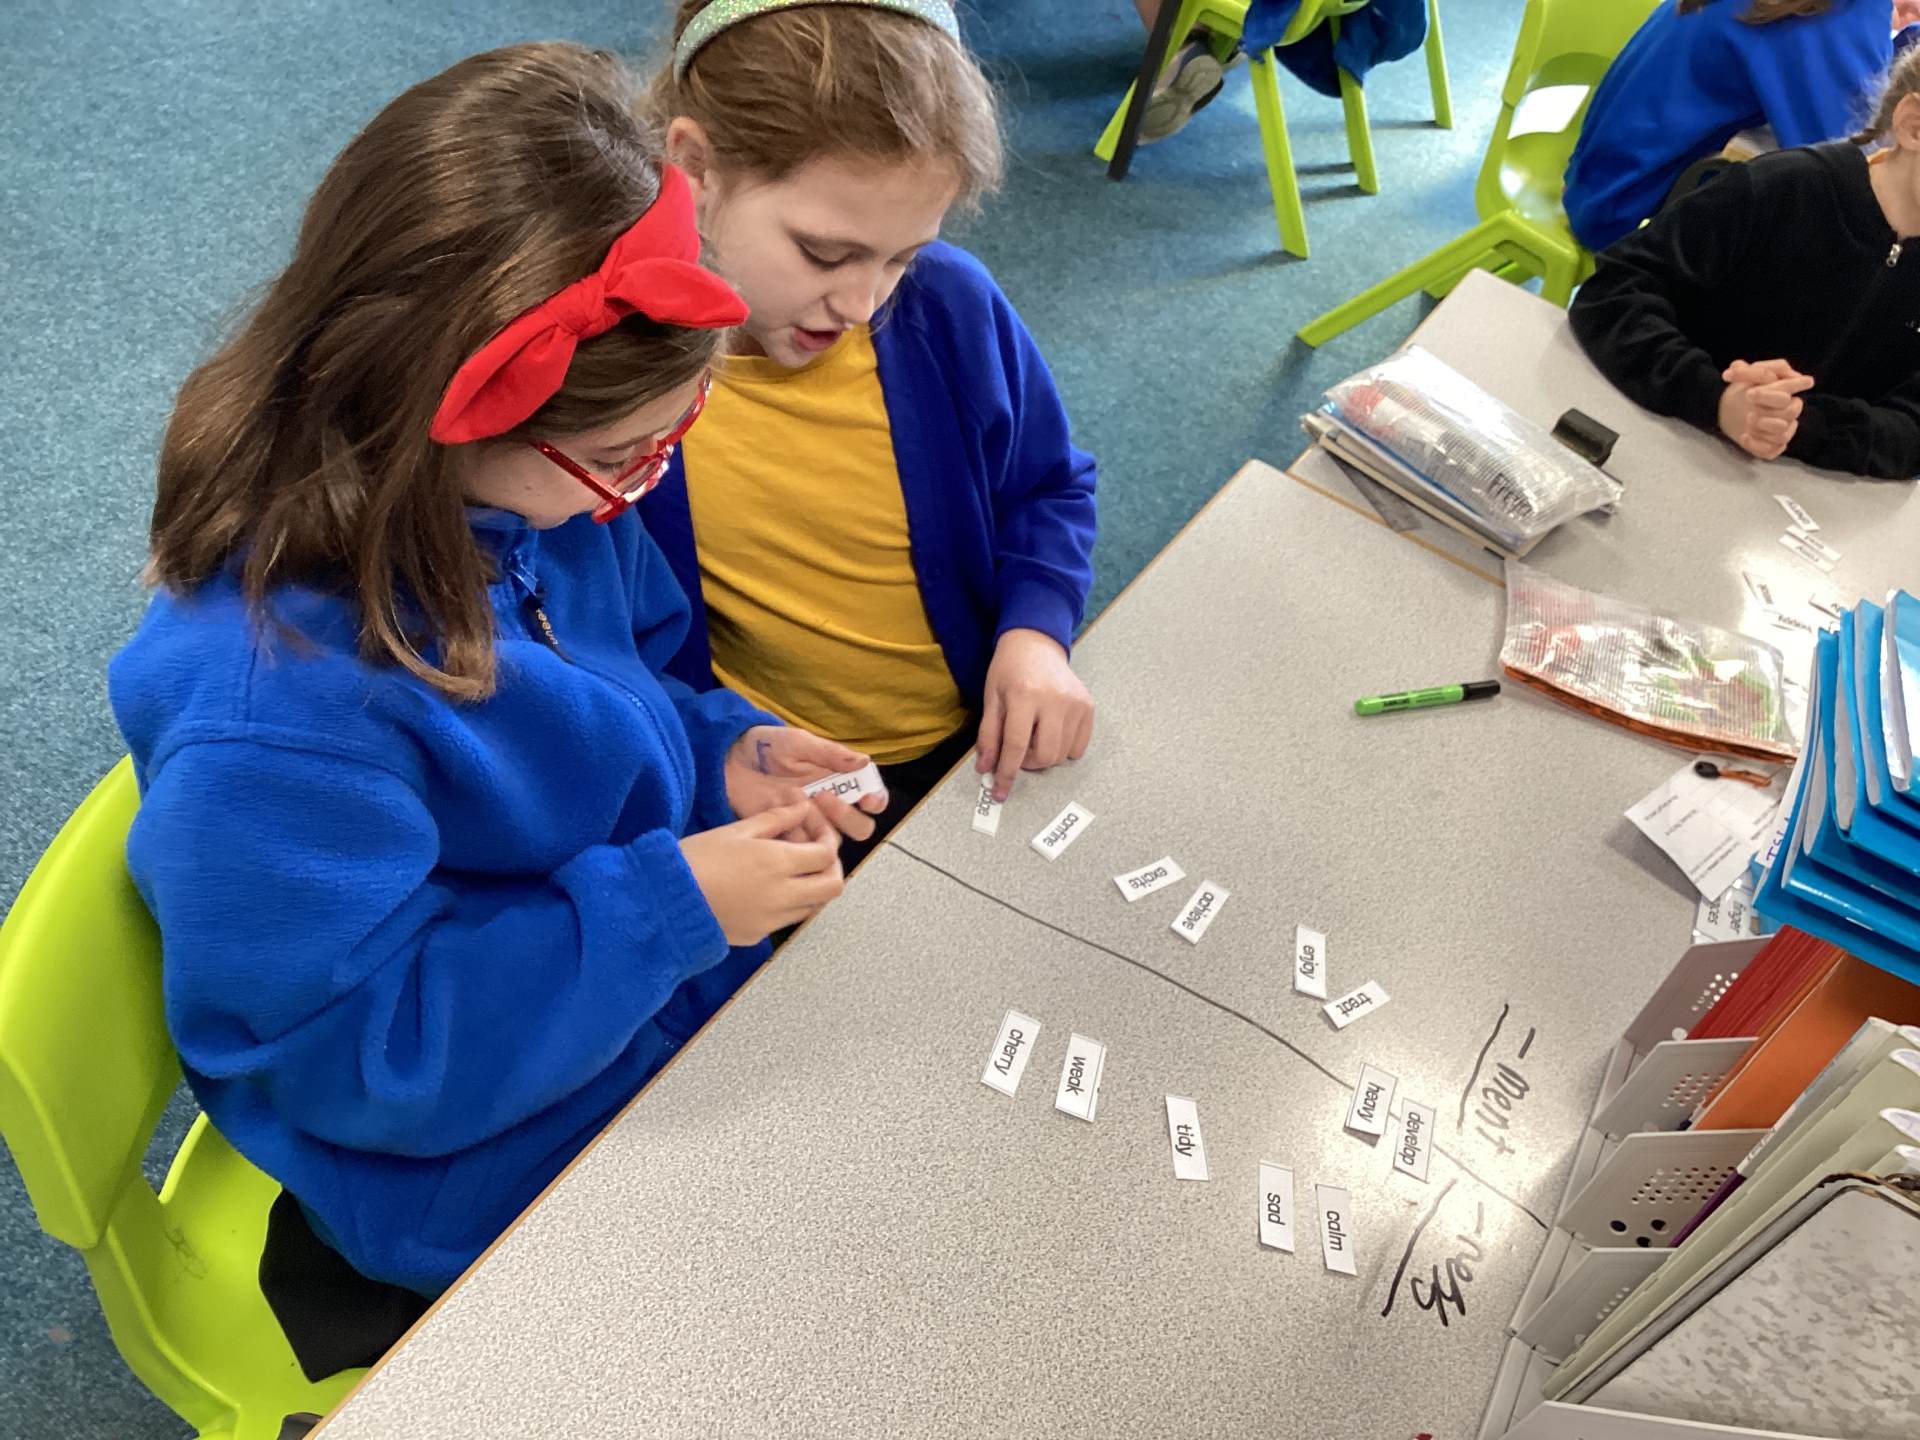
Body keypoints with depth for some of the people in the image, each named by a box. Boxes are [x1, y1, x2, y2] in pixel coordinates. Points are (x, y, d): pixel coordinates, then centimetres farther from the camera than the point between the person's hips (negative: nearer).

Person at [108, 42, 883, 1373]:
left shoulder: (529, 491, -11)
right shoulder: (273, 716, -34)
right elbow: (369, 1054, -26)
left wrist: (723, 753, -12)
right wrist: (669, 904, -29)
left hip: (676, 989, 7)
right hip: (506, 1173, -7)